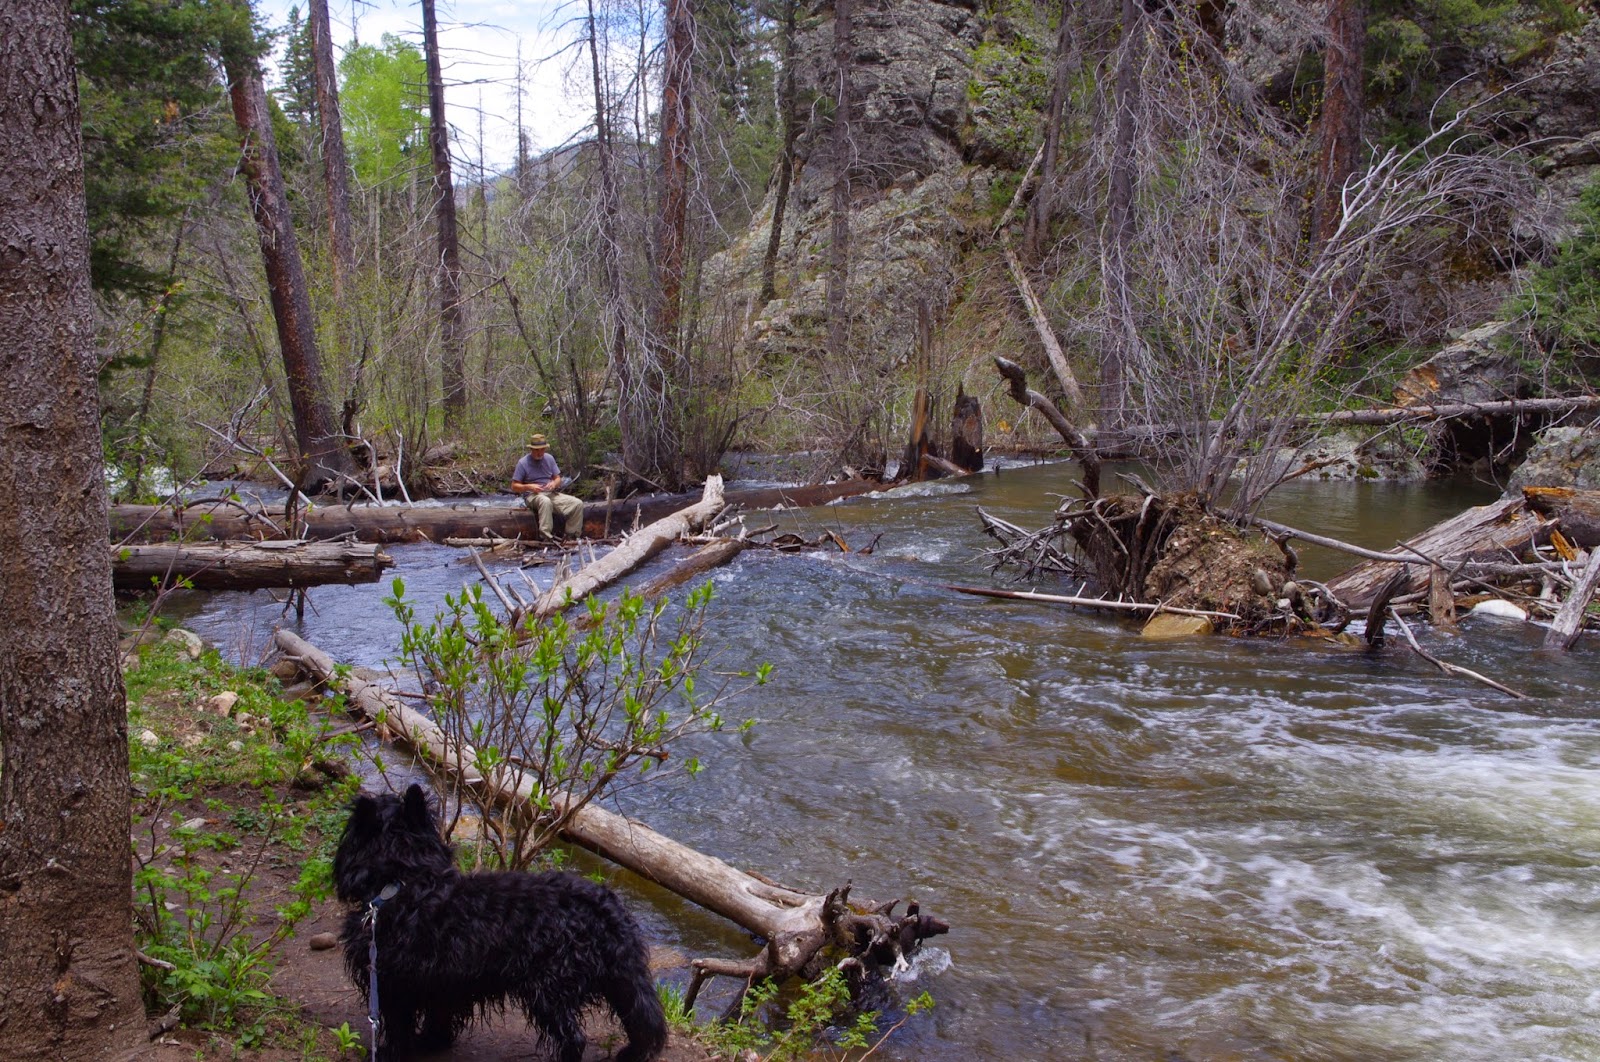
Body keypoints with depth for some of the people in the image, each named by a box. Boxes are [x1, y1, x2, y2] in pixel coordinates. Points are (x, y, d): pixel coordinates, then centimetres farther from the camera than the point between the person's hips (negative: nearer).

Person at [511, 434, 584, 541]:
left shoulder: (549, 459, 8)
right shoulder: (523, 463, -5)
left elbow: (558, 479, 13)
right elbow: (514, 487, -4)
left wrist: (554, 483, -11)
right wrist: (529, 487, -21)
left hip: (551, 494, 5)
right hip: (532, 496, -5)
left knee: (577, 504, -16)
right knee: (545, 501, -42)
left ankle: (571, 534, -11)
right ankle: (545, 536, -42)